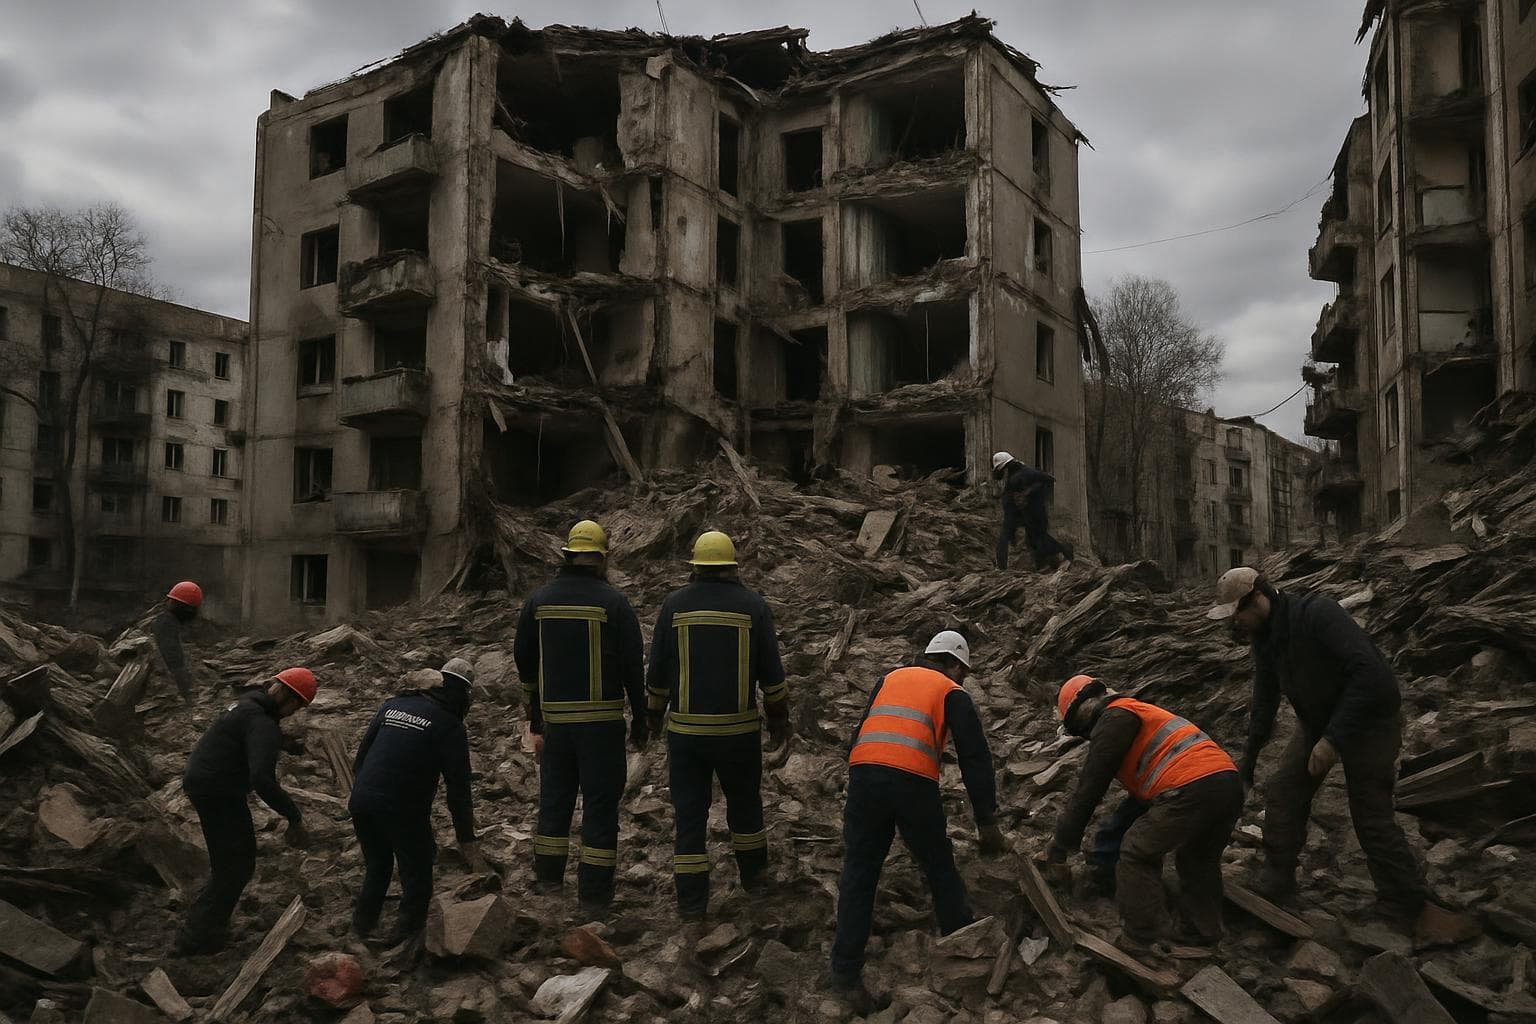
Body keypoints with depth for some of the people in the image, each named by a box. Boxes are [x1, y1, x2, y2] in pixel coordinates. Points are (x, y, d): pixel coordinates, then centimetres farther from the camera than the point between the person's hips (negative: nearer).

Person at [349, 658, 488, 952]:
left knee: (376, 869, 25)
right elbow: (458, 788, -6)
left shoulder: (393, 705, 11)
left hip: (361, 803, 6)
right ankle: (406, 939, 15)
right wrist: (468, 843, -2)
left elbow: (359, 759, 15)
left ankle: (362, 930, 34)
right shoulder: (450, 726, -5)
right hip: (404, 809, -6)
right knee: (417, 878, 12)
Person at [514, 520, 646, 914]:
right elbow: (634, 666, -8)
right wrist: (640, 721, 3)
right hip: (602, 720, -4)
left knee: (555, 796, 18)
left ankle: (548, 876, 30)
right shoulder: (613, 602, -9)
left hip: (555, 718, 4)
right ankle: (594, 892, 8)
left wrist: (535, 717, 21)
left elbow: (524, 660, 12)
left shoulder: (539, 600, 4)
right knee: (601, 801, 4)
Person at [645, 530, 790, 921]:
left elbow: (658, 669, 0)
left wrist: (654, 712, 15)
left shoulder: (674, 604, -3)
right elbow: (771, 670, -2)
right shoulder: (753, 604, -4)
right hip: (739, 728, 0)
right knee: (744, 800, 21)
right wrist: (779, 717, 10)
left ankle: (691, 900, 8)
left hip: (685, 728, 0)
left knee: (690, 811, 7)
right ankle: (752, 874, 36)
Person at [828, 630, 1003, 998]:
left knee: (858, 874, 12)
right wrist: (987, 822, 13)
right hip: (913, 781, -3)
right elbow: (975, 758, 11)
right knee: (940, 869, 18)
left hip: (863, 774, 3)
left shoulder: (889, 679, 28)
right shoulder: (953, 693, 17)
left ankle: (845, 971, 9)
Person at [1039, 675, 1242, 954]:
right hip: (1231, 784, 9)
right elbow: (1144, 786, 40)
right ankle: (1200, 939, 32)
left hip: (1189, 791, -9)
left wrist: (1059, 848, 7)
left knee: (1137, 855, 6)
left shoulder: (1114, 718, 4)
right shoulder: (1143, 712, 33)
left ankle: (1139, 942, 10)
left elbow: (1089, 788, 1)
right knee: (1199, 860, 27)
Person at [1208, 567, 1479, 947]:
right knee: (1283, 791, 3)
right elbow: (1264, 700, 9)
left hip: (1369, 719, -8)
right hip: (1317, 719, 8)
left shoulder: (1316, 614, -32)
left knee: (1372, 818, -5)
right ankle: (1275, 882, 16)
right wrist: (1248, 758, 14)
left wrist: (1333, 739, -35)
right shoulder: (1263, 635, -4)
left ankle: (1416, 906, 11)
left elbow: (1371, 673, -37)